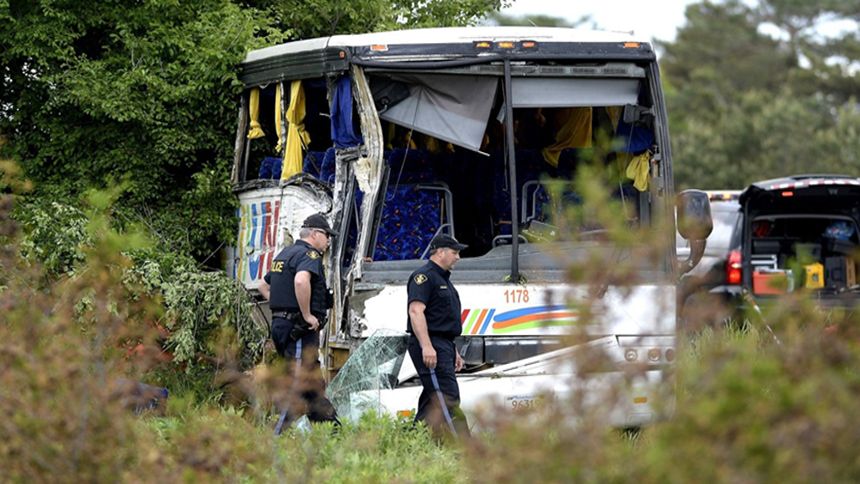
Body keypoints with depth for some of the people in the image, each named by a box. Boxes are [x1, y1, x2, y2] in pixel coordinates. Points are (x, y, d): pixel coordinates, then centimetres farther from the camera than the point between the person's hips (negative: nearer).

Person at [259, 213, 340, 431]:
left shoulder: (285, 254, 19)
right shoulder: (309, 255, -11)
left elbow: (264, 286, 30)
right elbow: (301, 281, -33)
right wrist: (307, 314, -23)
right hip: (301, 330, -10)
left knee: (315, 383, 14)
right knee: (301, 386, -10)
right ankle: (280, 434, -13)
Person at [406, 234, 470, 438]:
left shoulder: (443, 279, 24)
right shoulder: (424, 276, -9)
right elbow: (416, 311, -20)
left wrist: (454, 352, 27)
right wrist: (426, 346, -27)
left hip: (442, 346, 11)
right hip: (430, 346, -11)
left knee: (432, 402, 9)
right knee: (448, 400, -15)